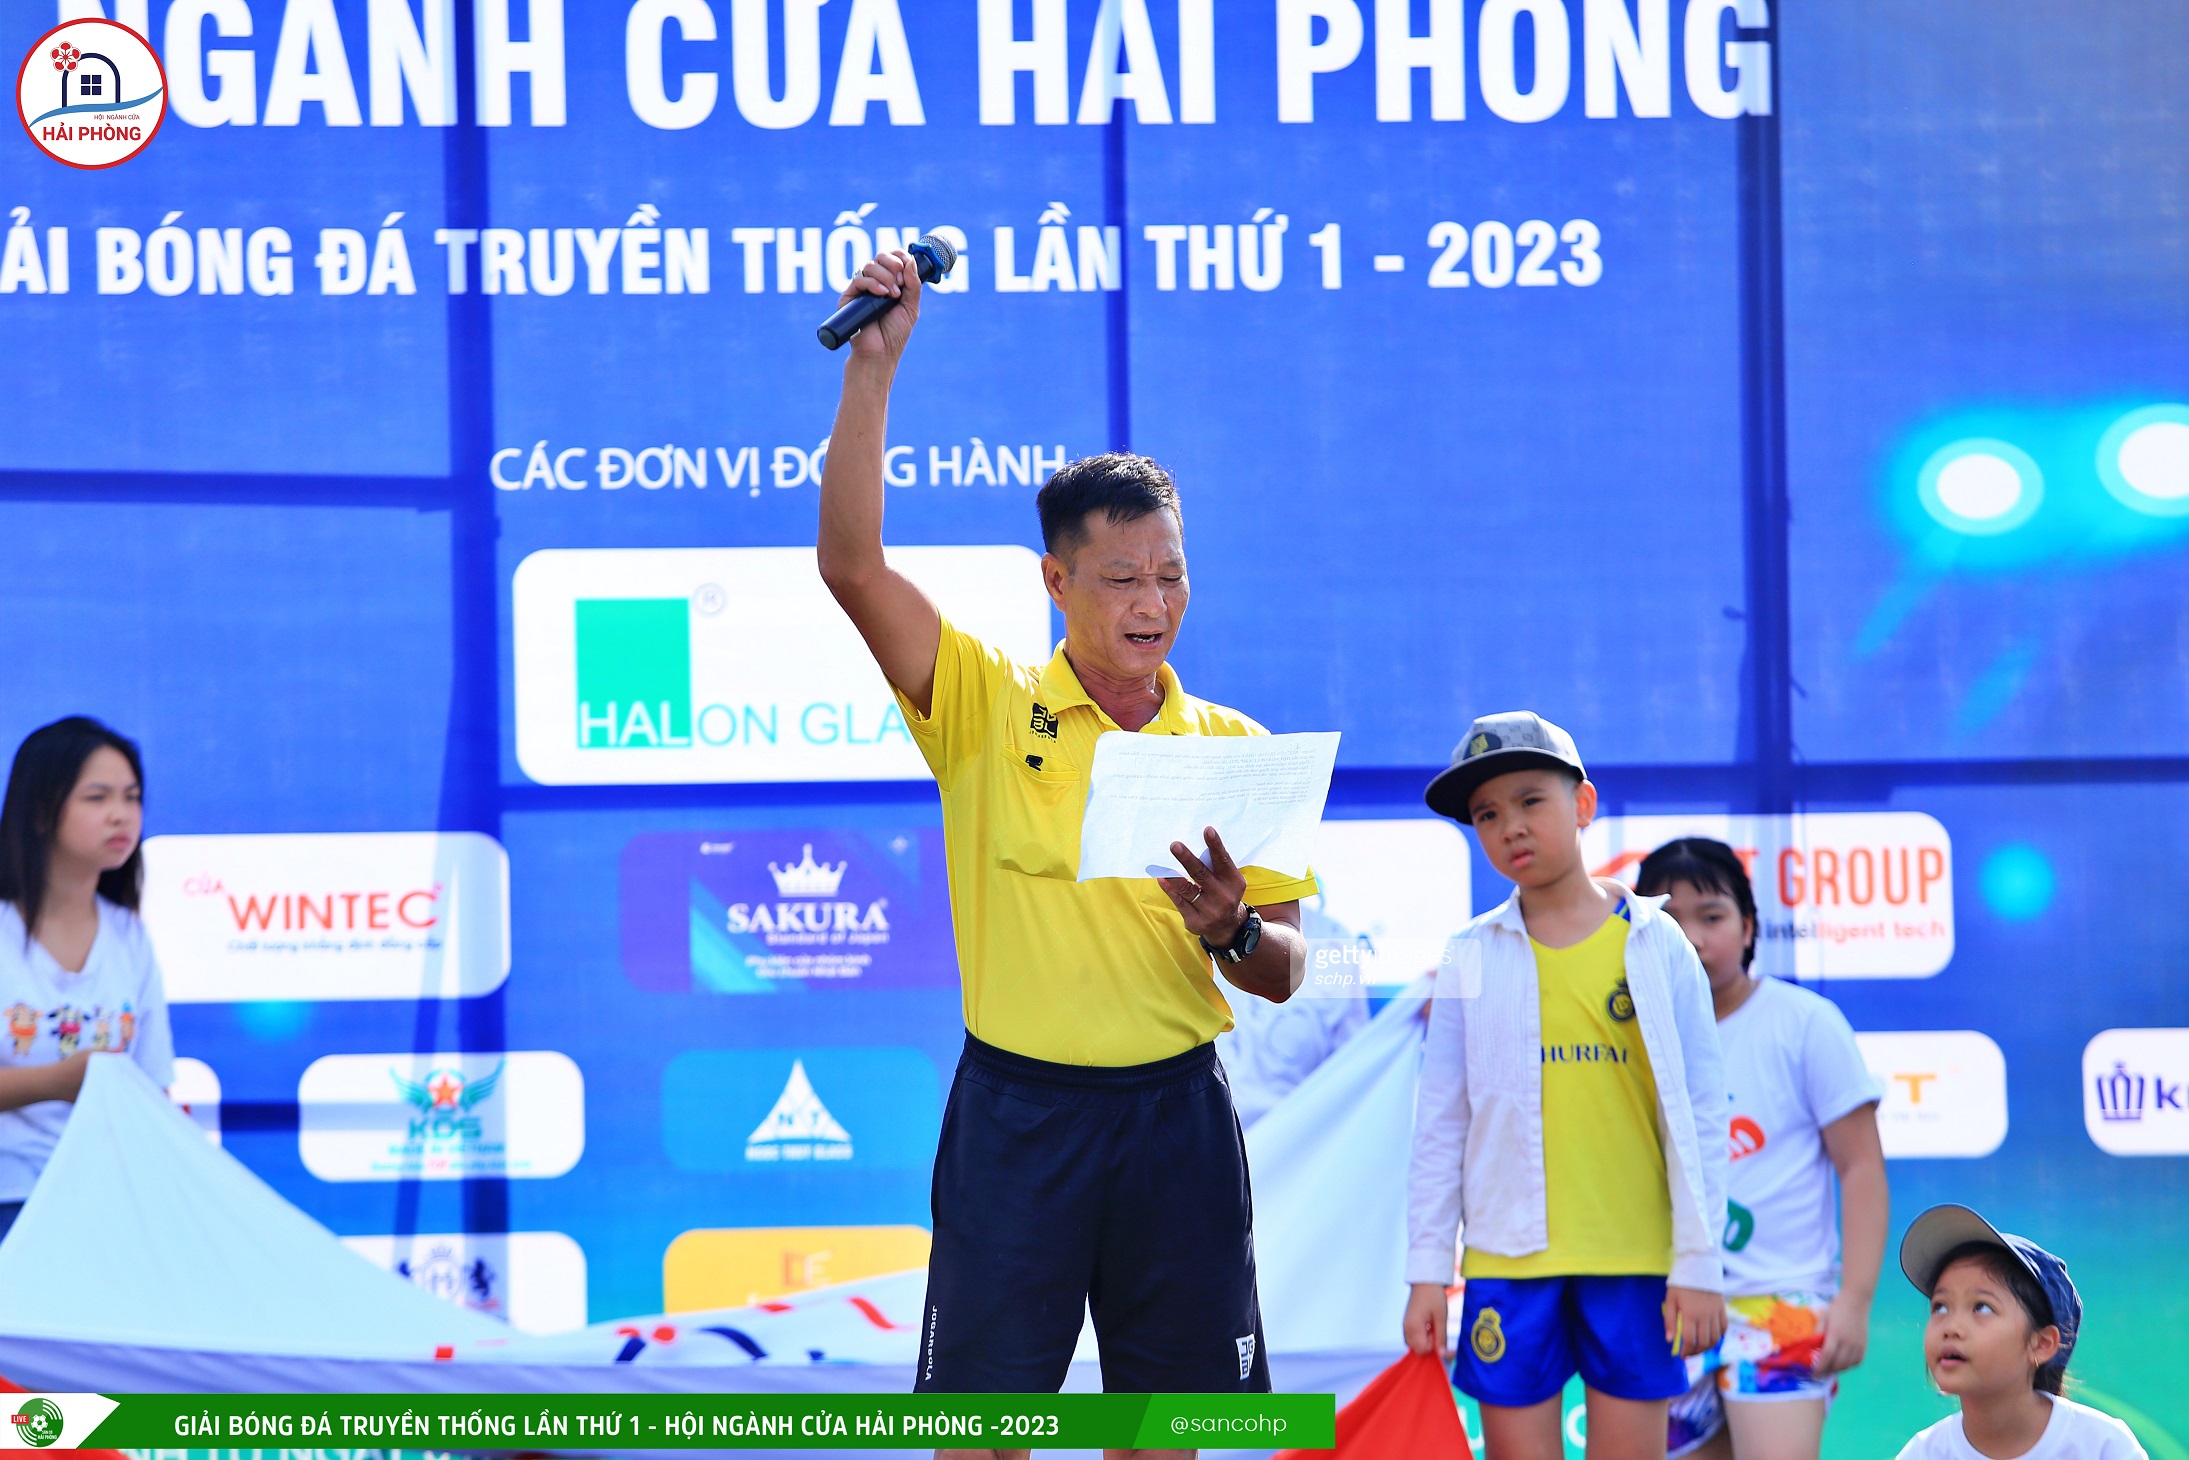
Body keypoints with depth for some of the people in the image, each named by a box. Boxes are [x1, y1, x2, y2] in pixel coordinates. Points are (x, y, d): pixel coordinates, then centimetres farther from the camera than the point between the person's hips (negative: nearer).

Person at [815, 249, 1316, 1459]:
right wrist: (872, 368, -20)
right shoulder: (988, 710, 1)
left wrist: (1232, 932, -14)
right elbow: (851, 564, -13)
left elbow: (1284, 973, 10)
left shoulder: (1233, 748, 7)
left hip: (1174, 1117, 2)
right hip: (1016, 1114, -2)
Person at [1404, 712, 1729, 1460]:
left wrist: (1699, 1264, -1)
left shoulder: (1655, 944, 2)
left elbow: (1701, 1117, 3)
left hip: (1636, 1261, -1)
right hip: (1510, 1259, 1)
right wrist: (1426, 1271, 4)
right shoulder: (1473, 958, 6)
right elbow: (1440, 1125, 8)